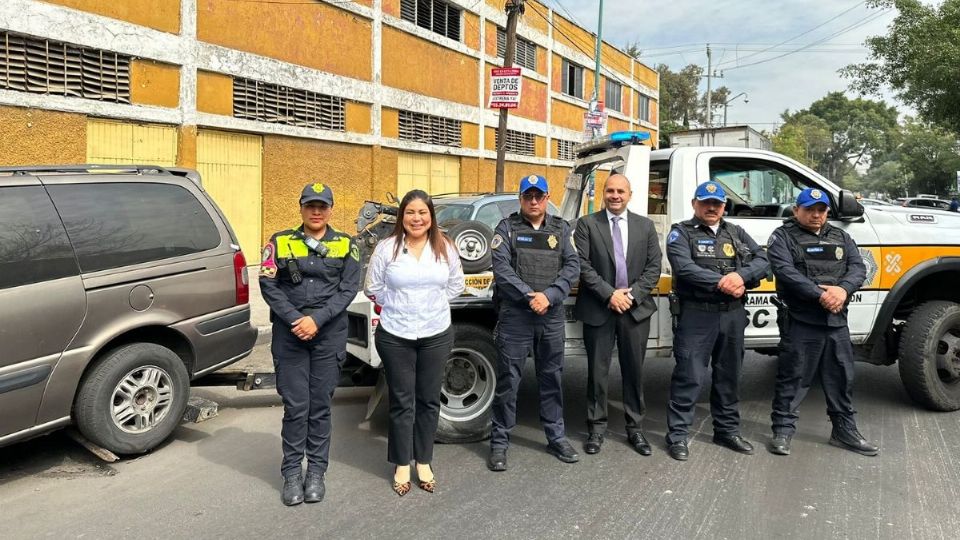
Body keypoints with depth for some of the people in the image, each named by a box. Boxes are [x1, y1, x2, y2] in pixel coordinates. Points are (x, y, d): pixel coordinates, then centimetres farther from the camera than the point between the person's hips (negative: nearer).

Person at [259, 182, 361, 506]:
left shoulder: (345, 246, 5)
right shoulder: (280, 243, 5)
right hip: (289, 335, 0)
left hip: (329, 336, 1)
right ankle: (292, 473, 14)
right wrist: (295, 319, -14)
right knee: (295, 406, 1)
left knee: (320, 406, 7)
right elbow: (268, 286, -1)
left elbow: (349, 288, -3)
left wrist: (317, 319, -14)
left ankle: (316, 471, 19)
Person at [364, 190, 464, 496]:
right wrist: (399, 307, 2)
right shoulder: (387, 248, -5)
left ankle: (424, 462, 26)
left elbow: (456, 286, 10)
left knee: (429, 400, 11)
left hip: (436, 335, 2)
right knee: (402, 402, 6)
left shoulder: (445, 248, 0)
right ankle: (402, 465, 20)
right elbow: (373, 288, 1)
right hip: (395, 336, -2)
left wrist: (432, 305, 4)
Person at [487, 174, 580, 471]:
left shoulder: (560, 229, 10)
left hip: (552, 315, 3)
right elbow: (501, 268, -8)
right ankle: (499, 442, 13)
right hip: (514, 315, -3)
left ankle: (556, 437, 27)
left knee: (552, 378, 14)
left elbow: (572, 266, 1)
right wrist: (530, 296, -17)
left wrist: (549, 296, -13)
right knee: (508, 380, 2)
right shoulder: (507, 227, 2)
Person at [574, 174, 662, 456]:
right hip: (598, 310, -2)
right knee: (597, 371, 6)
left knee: (634, 371, 9)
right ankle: (596, 428, 18)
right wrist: (609, 294, -15)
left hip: (636, 309, 2)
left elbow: (654, 266, 4)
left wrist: (632, 294, -9)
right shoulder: (587, 224, 1)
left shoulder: (645, 225, 9)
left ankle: (634, 428, 22)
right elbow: (583, 266, -7)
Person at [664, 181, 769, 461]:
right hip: (696, 314, -5)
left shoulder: (736, 233, 16)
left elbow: (762, 262, 4)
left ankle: (727, 430, 28)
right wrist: (722, 283, -20)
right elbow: (684, 267, -15)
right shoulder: (681, 232, 1)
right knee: (689, 375, -5)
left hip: (733, 314, 5)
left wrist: (741, 276, -16)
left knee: (729, 374, 15)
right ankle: (677, 434, 4)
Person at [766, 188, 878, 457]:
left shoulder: (841, 237, 17)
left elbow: (858, 267, 6)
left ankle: (845, 431, 27)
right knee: (792, 378, 1)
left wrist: (843, 288, -16)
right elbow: (785, 272, -15)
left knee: (842, 378, 14)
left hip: (837, 321, 6)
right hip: (800, 321, -5)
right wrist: (820, 294, -24)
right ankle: (783, 431, 11)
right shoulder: (783, 237, -1)